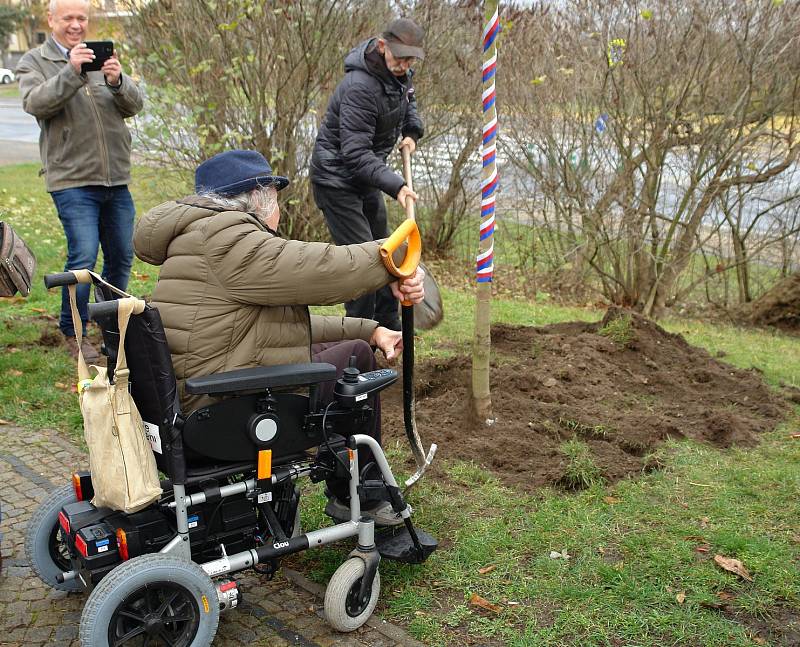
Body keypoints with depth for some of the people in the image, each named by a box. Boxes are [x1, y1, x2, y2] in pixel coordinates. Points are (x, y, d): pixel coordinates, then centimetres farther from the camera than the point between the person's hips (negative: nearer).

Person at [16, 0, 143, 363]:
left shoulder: (102, 58, 16)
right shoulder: (34, 62, 5)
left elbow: (133, 106, 3)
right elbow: (35, 103, -15)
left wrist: (117, 81, -18)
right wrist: (72, 72, -27)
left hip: (116, 179, 5)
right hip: (72, 180, -4)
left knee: (122, 257, 11)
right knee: (83, 256, -13)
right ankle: (72, 333, 4)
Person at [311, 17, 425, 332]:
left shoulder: (400, 73, -1)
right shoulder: (360, 87, -30)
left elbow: (407, 99, 23)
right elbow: (356, 154, -34)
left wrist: (411, 132, 6)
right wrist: (395, 185, -42)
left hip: (366, 176, 9)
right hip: (337, 178, -9)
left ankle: (389, 325, 28)